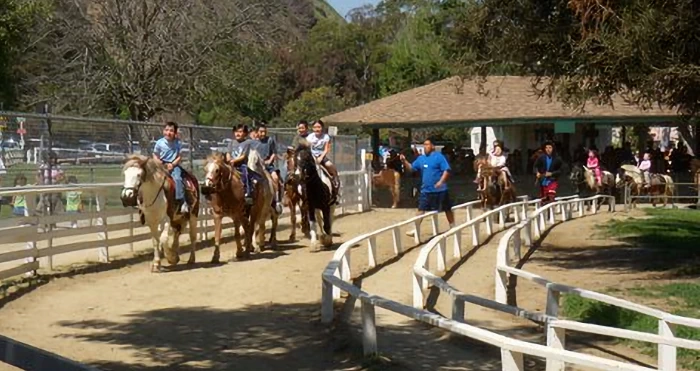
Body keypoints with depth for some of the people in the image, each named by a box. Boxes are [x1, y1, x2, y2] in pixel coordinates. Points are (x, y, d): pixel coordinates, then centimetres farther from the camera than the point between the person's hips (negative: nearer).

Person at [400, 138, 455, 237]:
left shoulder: (439, 157, -9)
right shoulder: (421, 158, 9)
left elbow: (447, 170, -15)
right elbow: (411, 168, 13)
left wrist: (441, 182, -26)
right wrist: (404, 161, -4)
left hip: (439, 190, -5)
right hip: (426, 190, 5)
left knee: (447, 209, 9)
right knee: (421, 210, 2)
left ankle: (453, 227, 23)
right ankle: (415, 229, 6)